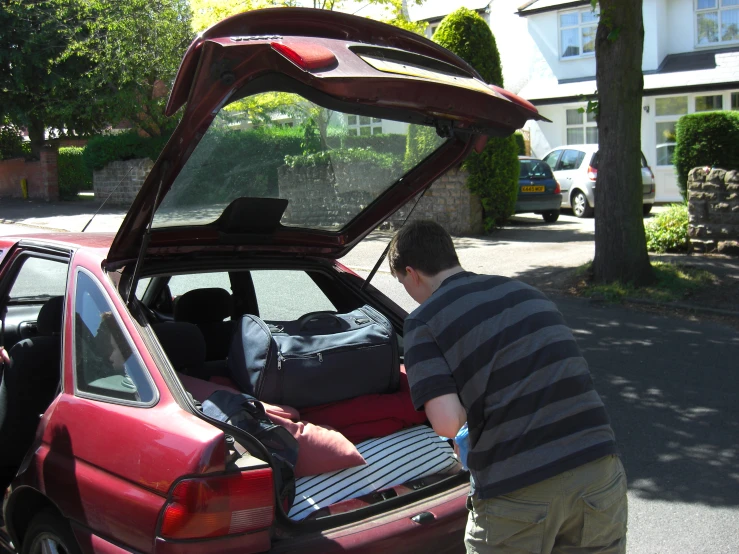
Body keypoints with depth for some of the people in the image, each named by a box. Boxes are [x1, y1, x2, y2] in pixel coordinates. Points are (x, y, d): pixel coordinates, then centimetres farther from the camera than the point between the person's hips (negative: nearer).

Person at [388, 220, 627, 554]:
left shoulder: (423, 321, -1)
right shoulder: (526, 291, 15)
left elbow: (446, 423, -14)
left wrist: (469, 408, 8)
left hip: (517, 492, -5)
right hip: (600, 473, 5)